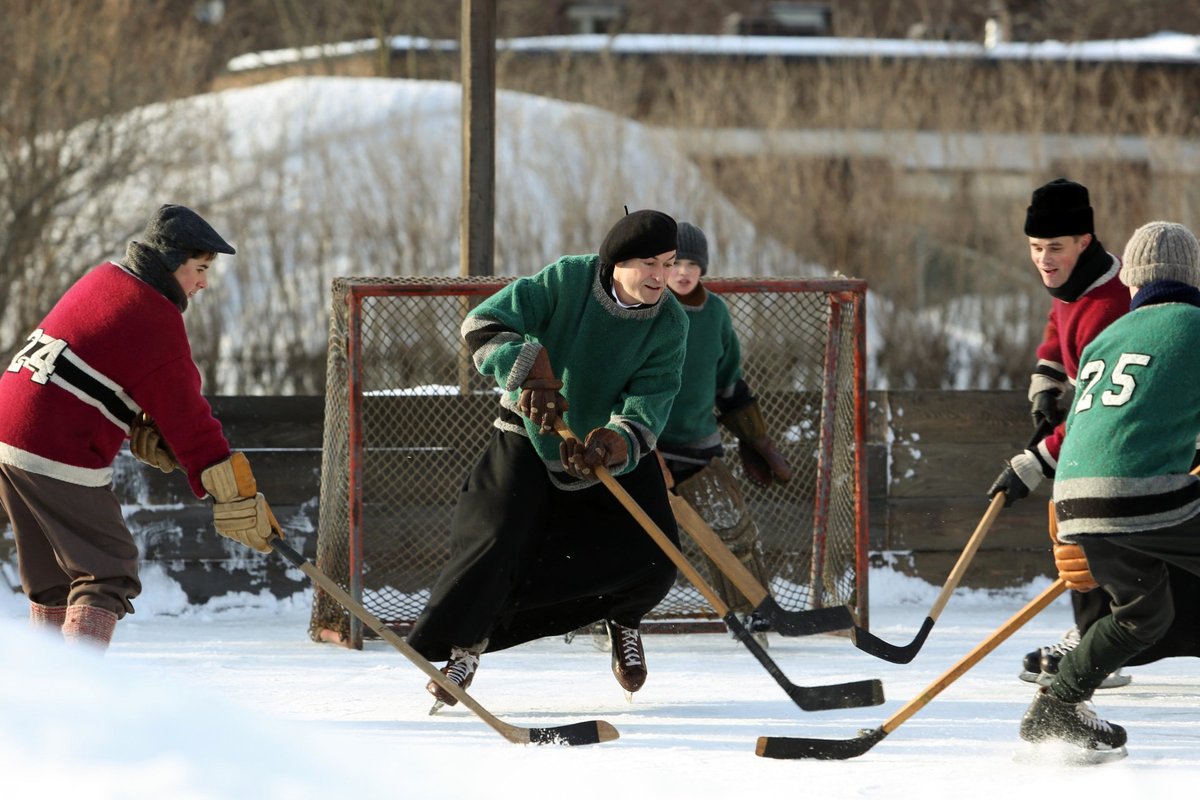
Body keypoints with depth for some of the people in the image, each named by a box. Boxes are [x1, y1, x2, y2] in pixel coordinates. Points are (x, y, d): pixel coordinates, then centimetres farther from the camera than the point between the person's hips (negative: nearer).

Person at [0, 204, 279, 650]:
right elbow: (187, 418, -13)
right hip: (60, 458, -9)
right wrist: (236, 498, -9)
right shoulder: (157, 324, -13)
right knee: (108, 570, -4)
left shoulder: (103, 280, 12)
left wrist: (144, 430, 5)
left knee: (52, 578, 17)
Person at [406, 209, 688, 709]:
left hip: (618, 449, 2)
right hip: (531, 438, -2)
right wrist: (532, 371, -41)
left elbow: (646, 413, -24)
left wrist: (610, 446, -45)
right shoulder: (566, 281, -21)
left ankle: (623, 621, 24)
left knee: (653, 561, -11)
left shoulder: (669, 325, -16)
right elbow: (483, 326, -26)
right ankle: (462, 643, 1)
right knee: (497, 541, -20)